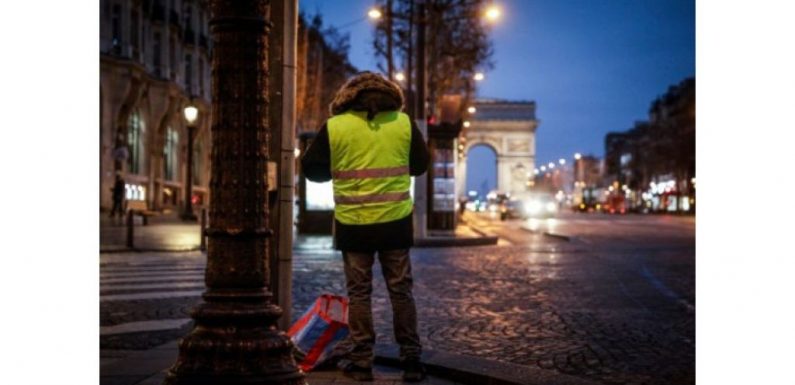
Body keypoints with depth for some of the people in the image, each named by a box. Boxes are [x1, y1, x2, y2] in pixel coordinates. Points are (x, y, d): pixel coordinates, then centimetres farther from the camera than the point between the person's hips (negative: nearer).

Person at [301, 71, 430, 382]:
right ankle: (411, 359, 11)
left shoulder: (334, 127, -5)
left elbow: (312, 170, 3)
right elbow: (420, 165, 11)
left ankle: (361, 362, 10)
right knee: (401, 291, 9)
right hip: (396, 221, 1)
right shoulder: (404, 123, -1)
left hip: (353, 224, -1)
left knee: (359, 293, 8)